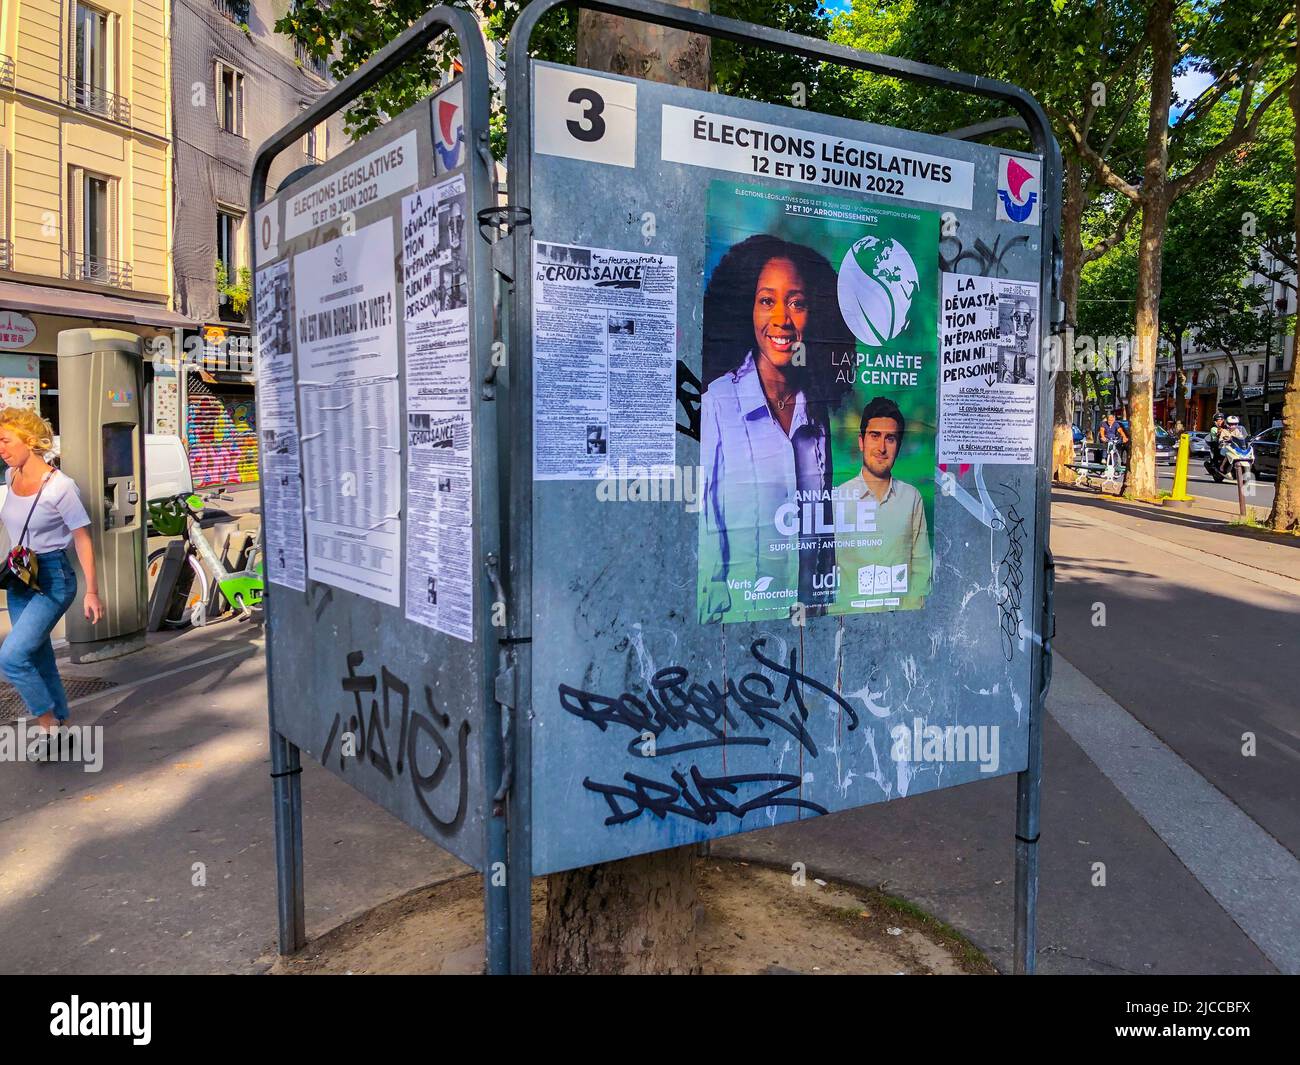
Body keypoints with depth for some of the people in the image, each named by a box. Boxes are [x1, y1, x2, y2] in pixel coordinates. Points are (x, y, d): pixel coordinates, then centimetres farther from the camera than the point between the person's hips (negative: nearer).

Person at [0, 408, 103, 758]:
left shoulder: (59, 486, -18)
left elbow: (82, 539, -14)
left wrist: (92, 592, -13)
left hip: (53, 579, -7)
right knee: (38, 659, 12)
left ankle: (46, 721, 3)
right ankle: (61, 725, 26)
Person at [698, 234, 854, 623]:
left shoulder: (818, 408, 6)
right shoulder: (716, 404, -12)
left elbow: (824, 522, 13)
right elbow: (704, 522, -11)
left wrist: (826, 601, 11)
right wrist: (718, 609, -15)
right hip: (740, 614, -4)